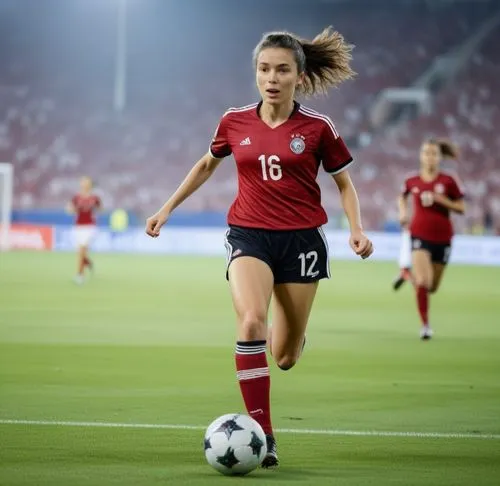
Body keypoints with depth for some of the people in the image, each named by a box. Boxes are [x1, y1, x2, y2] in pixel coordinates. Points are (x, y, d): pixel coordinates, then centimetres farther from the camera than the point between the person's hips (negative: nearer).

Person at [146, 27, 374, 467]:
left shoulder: (317, 127, -2)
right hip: (249, 235, 0)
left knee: (284, 357, 4)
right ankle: (262, 434, -25)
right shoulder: (235, 122, 2)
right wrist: (167, 209, 22)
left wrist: (357, 229, -5)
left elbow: (344, 182, 10)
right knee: (251, 321, -28)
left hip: (302, 239, 0)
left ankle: (291, 338, 45)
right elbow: (207, 165, 21)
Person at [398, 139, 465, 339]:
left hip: (442, 237, 1)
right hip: (420, 235, -1)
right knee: (423, 282, -19)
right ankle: (425, 324, -5)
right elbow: (402, 197, 23)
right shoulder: (412, 181, 0)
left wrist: (442, 200, -17)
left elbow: (461, 208, -2)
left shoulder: (448, 181, -4)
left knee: (432, 287, 11)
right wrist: (403, 212, 5)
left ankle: (410, 274, 46)